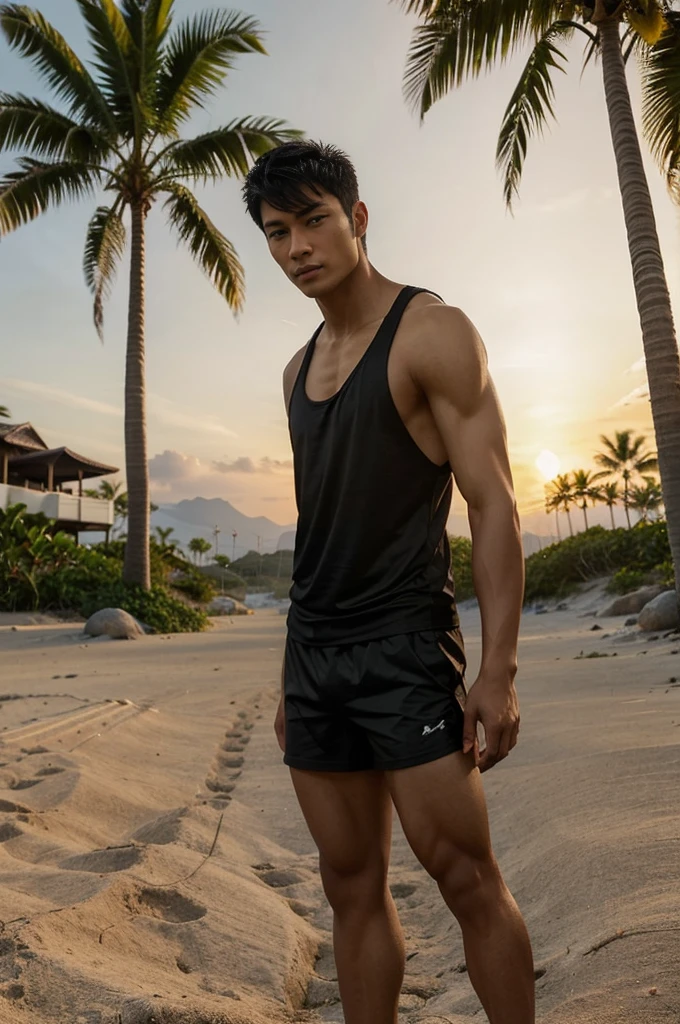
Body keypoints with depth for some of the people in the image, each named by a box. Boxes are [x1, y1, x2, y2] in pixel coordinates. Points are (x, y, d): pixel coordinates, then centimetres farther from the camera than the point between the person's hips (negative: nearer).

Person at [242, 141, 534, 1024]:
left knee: (464, 873, 1)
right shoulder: (299, 370, 15)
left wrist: (498, 670, -17)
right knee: (352, 883, 13)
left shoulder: (433, 333, -4)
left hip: (405, 647, -6)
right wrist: (294, 673, 15)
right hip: (314, 653, 7)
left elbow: (494, 503, -10)